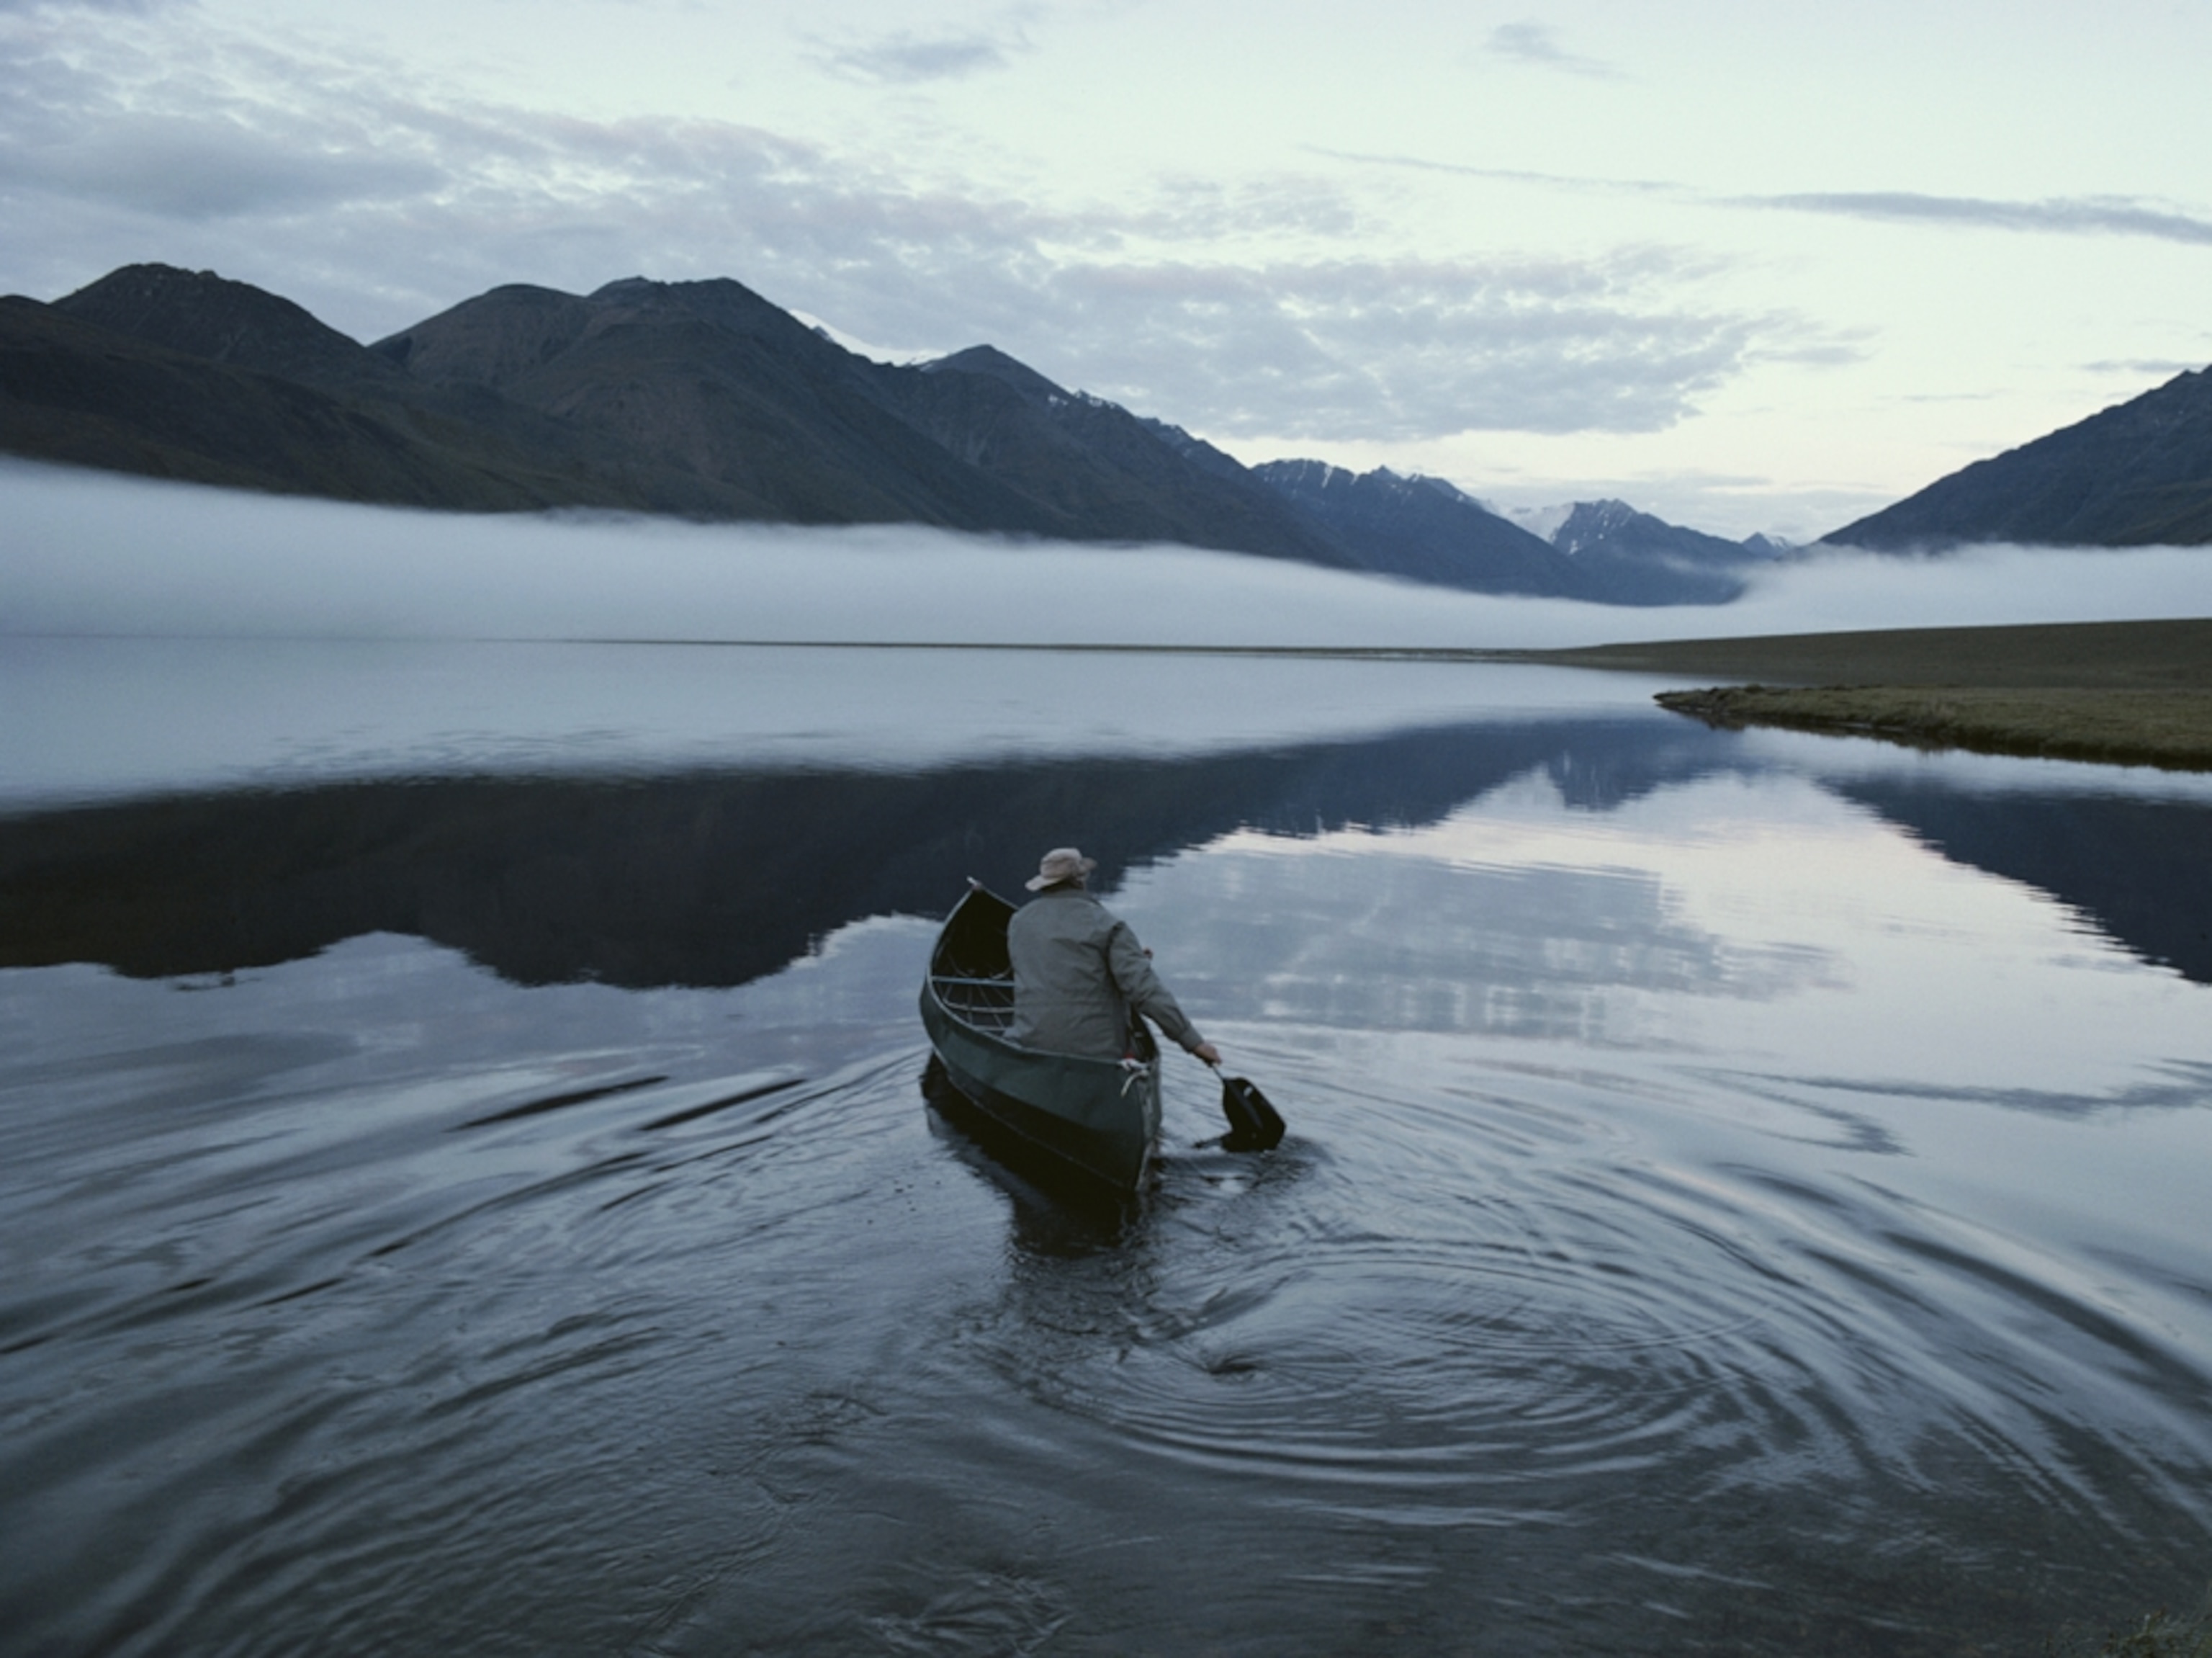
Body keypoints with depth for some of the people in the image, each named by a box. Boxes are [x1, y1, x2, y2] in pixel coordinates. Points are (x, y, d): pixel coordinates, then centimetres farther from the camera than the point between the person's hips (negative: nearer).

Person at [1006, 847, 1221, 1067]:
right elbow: (1144, 988, -15)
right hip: (1095, 1053, -3)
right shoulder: (1106, 925, -6)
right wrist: (1193, 1041, -12)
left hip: (1031, 1048, 4)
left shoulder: (1019, 923, 11)